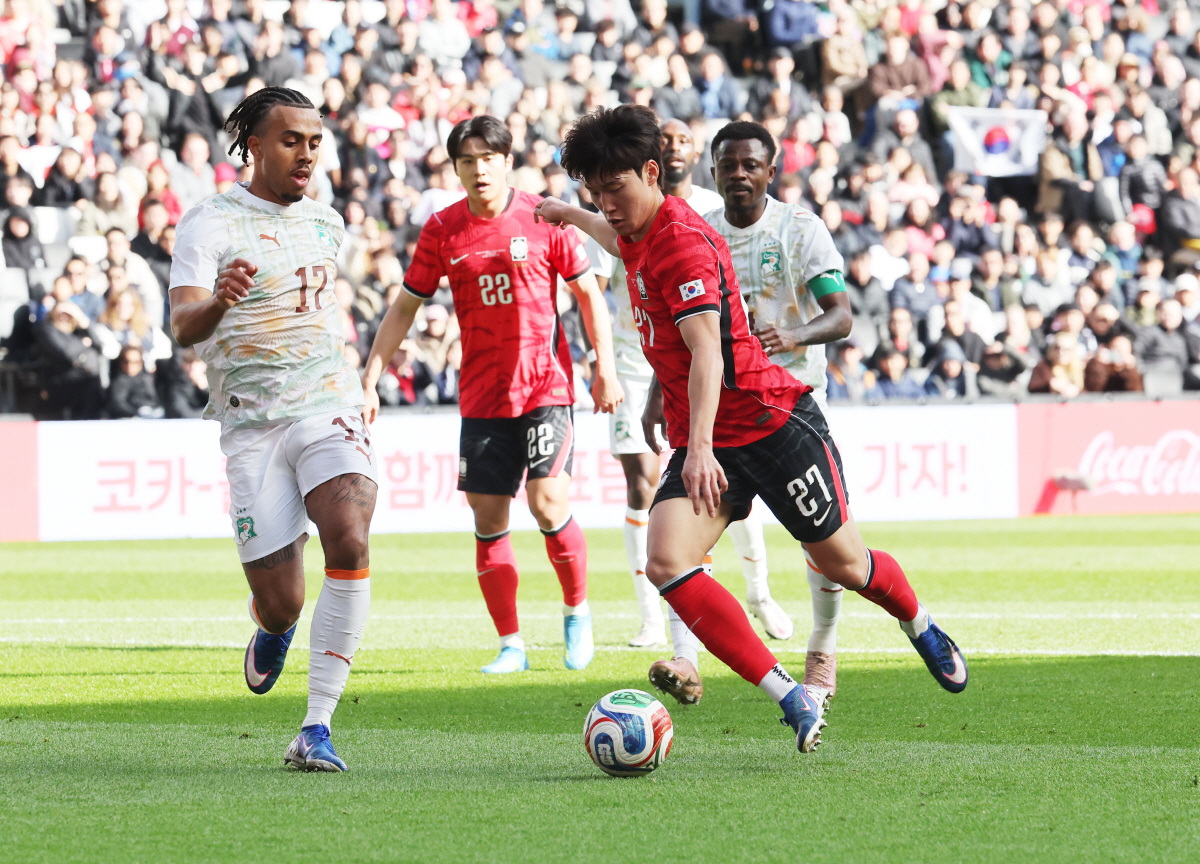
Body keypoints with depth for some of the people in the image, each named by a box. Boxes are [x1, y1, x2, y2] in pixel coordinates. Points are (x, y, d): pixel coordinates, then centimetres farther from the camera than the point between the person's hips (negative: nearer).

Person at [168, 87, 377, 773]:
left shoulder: (326, 223, 13)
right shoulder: (211, 223, -3)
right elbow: (184, 326, -16)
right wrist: (218, 300, -38)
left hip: (329, 408, 3)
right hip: (251, 426, -3)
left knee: (349, 539, -26)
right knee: (280, 602, -4)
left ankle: (318, 727, -23)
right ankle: (274, 630, 38)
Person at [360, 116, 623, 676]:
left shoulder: (542, 218, -3)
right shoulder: (442, 231, 2)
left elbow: (589, 293, 4)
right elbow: (404, 308, 9)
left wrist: (605, 370, -2)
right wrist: (370, 379, 2)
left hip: (545, 386, -3)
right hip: (481, 394, 3)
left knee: (547, 504, -15)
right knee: (488, 521, 0)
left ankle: (577, 612, 9)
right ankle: (511, 645, 10)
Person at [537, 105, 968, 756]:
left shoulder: (684, 242, -20)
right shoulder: (642, 235, 7)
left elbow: (706, 352, -32)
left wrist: (701, 447, -43)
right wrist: (571, 217, 51)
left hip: (772, 425, -8)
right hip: (696, 441, 8)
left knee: (842, 563, 7)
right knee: (666, 564, -18)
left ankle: (923, 629, 43)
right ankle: (791, 701, -17)